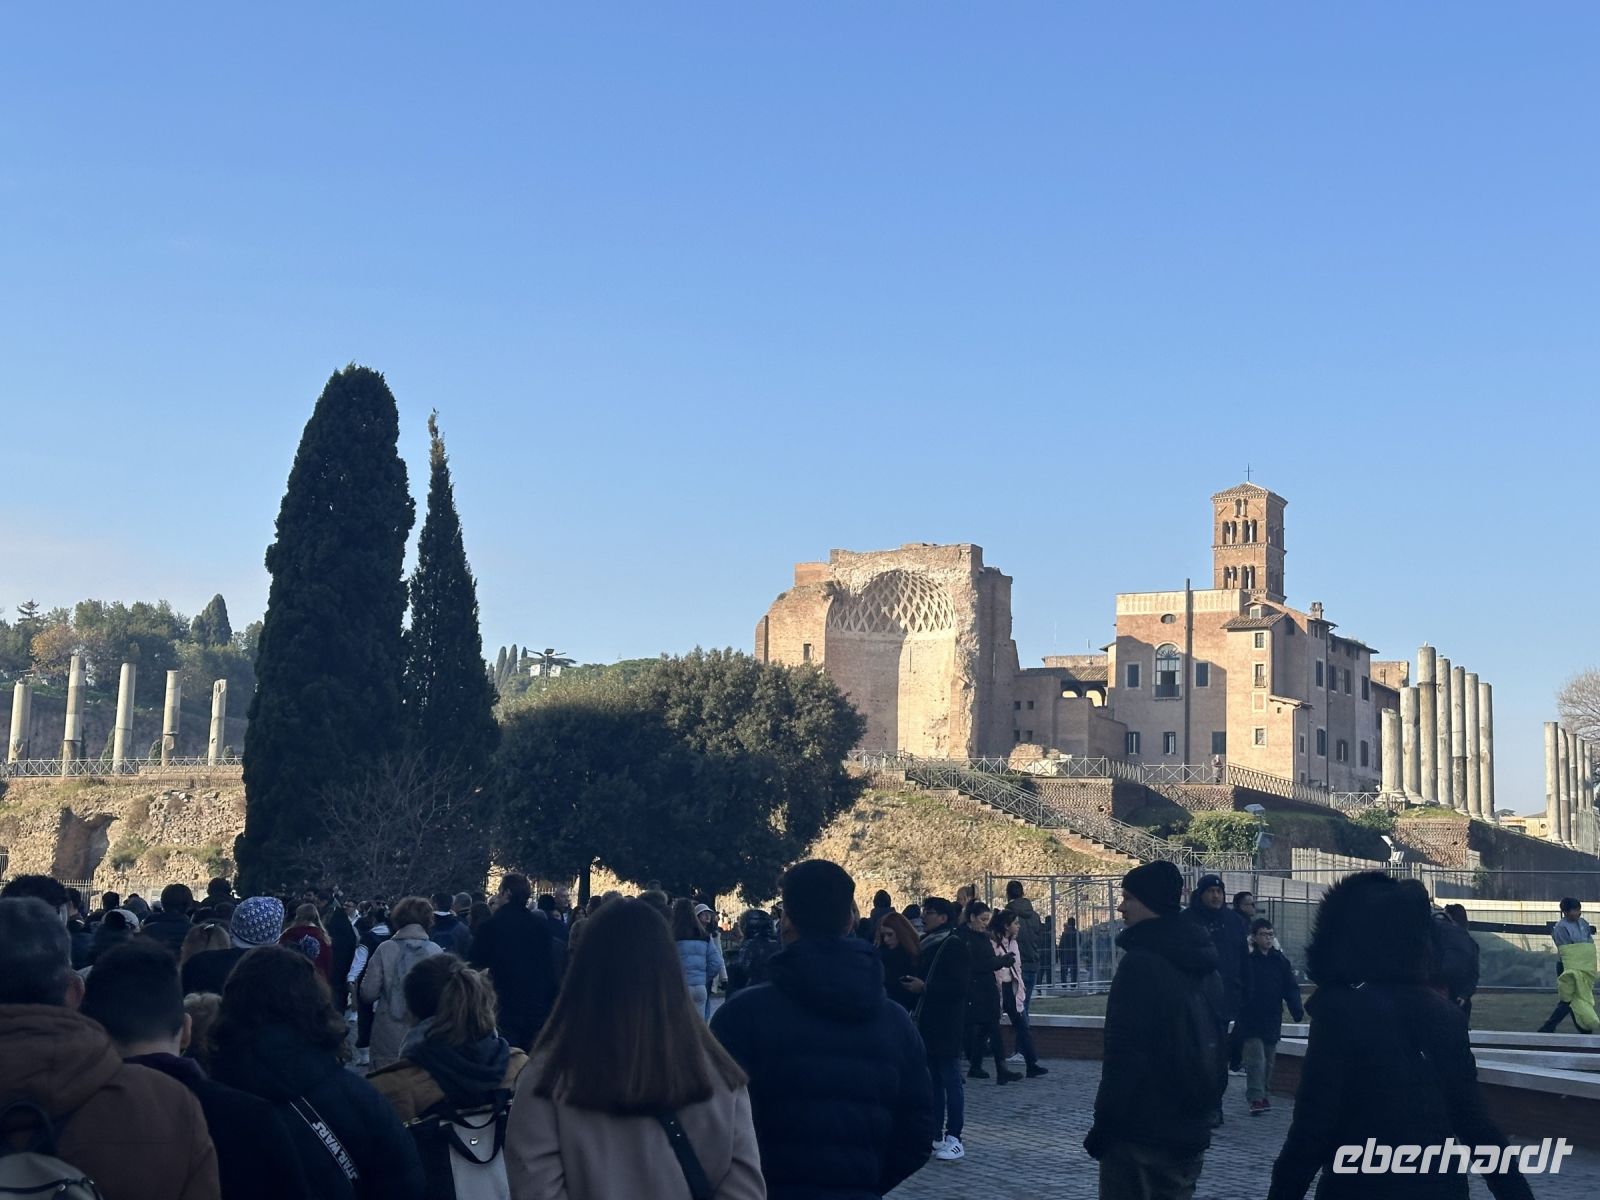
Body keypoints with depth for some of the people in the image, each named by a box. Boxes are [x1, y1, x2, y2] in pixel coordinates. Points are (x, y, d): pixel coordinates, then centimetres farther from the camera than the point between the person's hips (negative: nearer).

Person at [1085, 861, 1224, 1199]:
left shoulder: (1141, 961, -16)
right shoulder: (1204, 963, 11)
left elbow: (1124, 1053, -20)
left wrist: (1103, 1126, -13)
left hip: (1140, 1133, -8)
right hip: (1190, 1130, 8)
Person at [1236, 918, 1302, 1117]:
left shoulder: (1281, 960, 5)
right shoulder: (1246, 960, -6)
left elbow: (1291, 987, 4)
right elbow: (1239, 989, -6)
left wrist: (1297, 1009, -9)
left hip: (1272, 1020, 4)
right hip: (1250, 1020, -4)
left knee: (1269, 1061, 13)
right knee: (1256, 1060, -9)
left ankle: (1262, 1094, 25)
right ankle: (1256, 1098, -9)